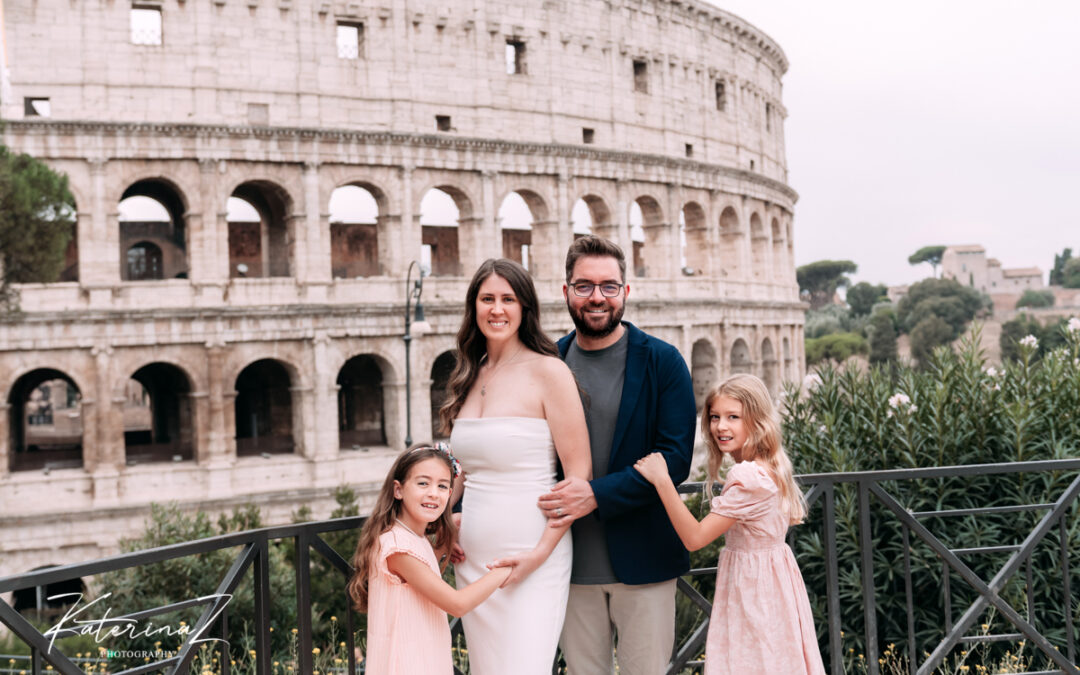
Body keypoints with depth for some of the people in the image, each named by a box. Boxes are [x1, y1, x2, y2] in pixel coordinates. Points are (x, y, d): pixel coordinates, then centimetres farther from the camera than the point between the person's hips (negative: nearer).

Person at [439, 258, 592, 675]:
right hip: (472, 558, 6)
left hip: (531, 559, -6)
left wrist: (542, 551, -16)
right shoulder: (471, 378, 10)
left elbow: (578, 474, -11)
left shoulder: (548, 371, -8)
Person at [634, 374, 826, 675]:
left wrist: (661, 480, -29)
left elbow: (694, 537, -27)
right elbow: (792, 516, 21)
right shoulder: (771, 467, 4)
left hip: (751, 586, -10)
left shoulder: (747, 478, -25)